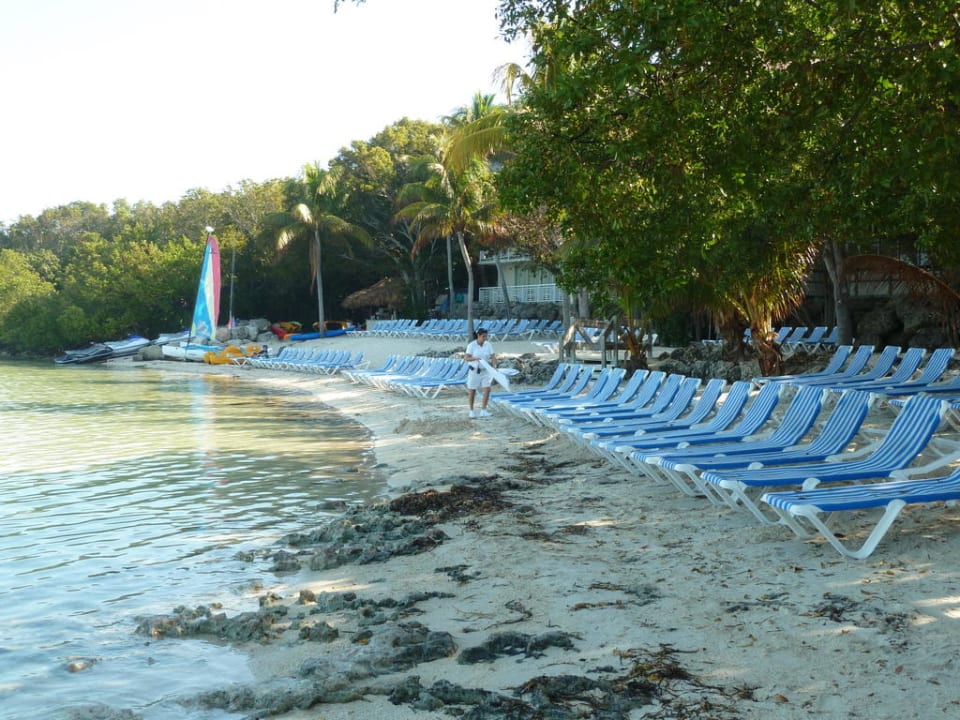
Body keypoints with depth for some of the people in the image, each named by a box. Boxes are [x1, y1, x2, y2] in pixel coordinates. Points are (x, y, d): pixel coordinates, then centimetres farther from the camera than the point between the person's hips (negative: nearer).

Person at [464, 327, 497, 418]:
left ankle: (483, 411, -4)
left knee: (487, 390, -10)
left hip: (485, 371, 3)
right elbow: (466, 358, -17)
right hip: (474, 370, -3)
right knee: (472, 391, 7)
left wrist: (494, 366, -24)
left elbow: (493, 357, -5)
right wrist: (475, 358, -34)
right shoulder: (472, 345, -13)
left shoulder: (488, 345, -2)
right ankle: (472, 411, 22)